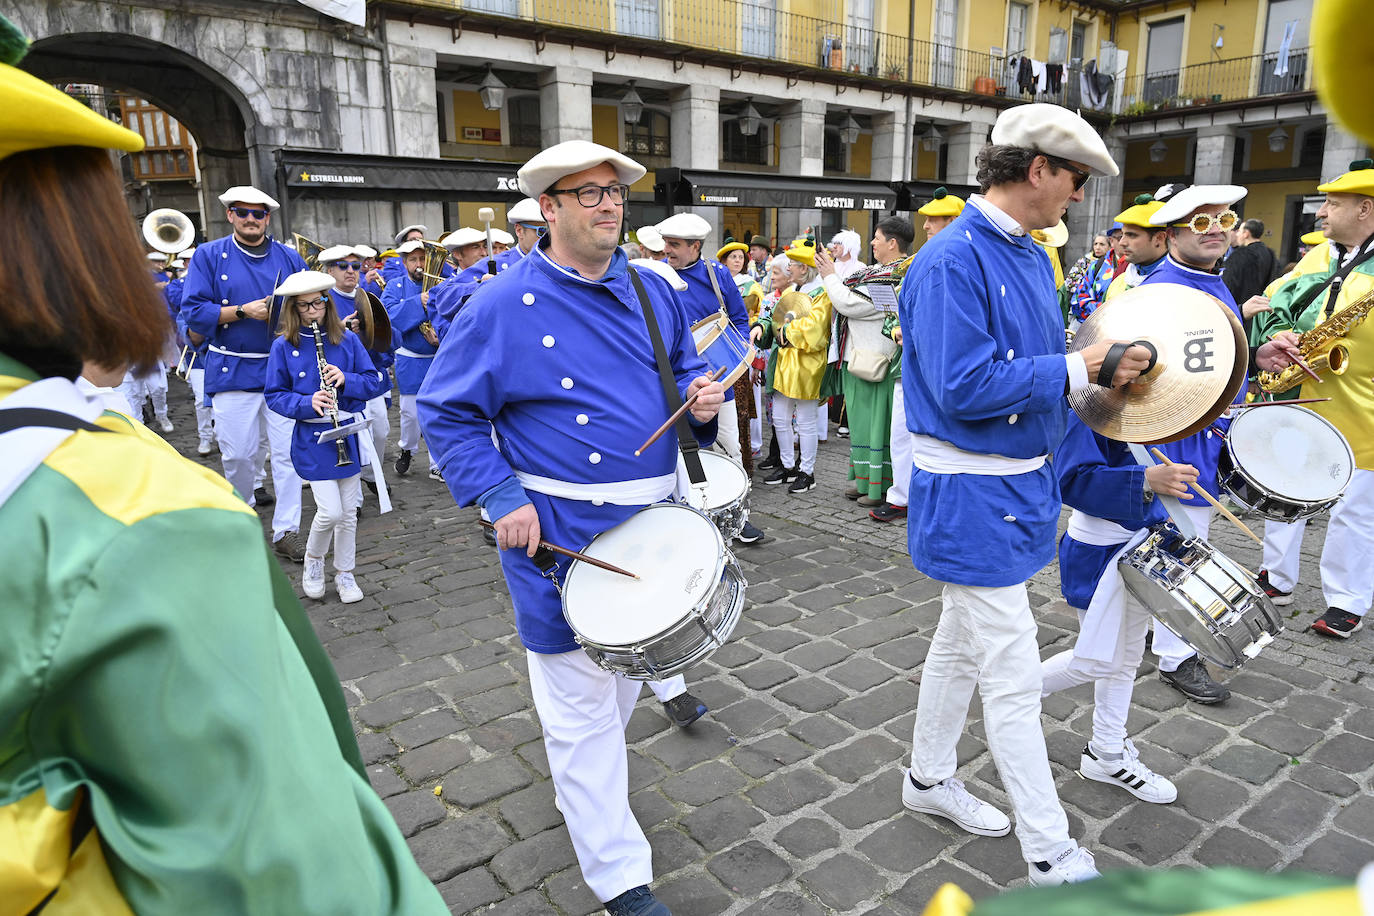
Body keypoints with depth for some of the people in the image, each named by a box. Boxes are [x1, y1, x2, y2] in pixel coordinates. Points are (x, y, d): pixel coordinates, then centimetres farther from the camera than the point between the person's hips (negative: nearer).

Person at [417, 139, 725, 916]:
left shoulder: (653, 292, 5)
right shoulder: (503, 306, -10)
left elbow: (685, 372, 15)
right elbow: (448, 413, -7)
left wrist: (703, 400, -9)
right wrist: (502, 498, -18)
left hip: (652, 516, 6)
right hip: (560, 530, -6)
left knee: (628, 668, 24)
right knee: (581, 700, 4)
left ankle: (581, 775, 54)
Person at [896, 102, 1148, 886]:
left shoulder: (1031, 257, 11)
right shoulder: (952, 262, -19)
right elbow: (963, 386, -27)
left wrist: (1101, 368, 0)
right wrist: (1076, 371, -19)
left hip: (1017, 483, 10)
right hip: (974, 497, -10)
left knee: (963, 643, 21)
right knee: (1013, 678, 1)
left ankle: (930, 777, 40)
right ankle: (1051, 856, 17)